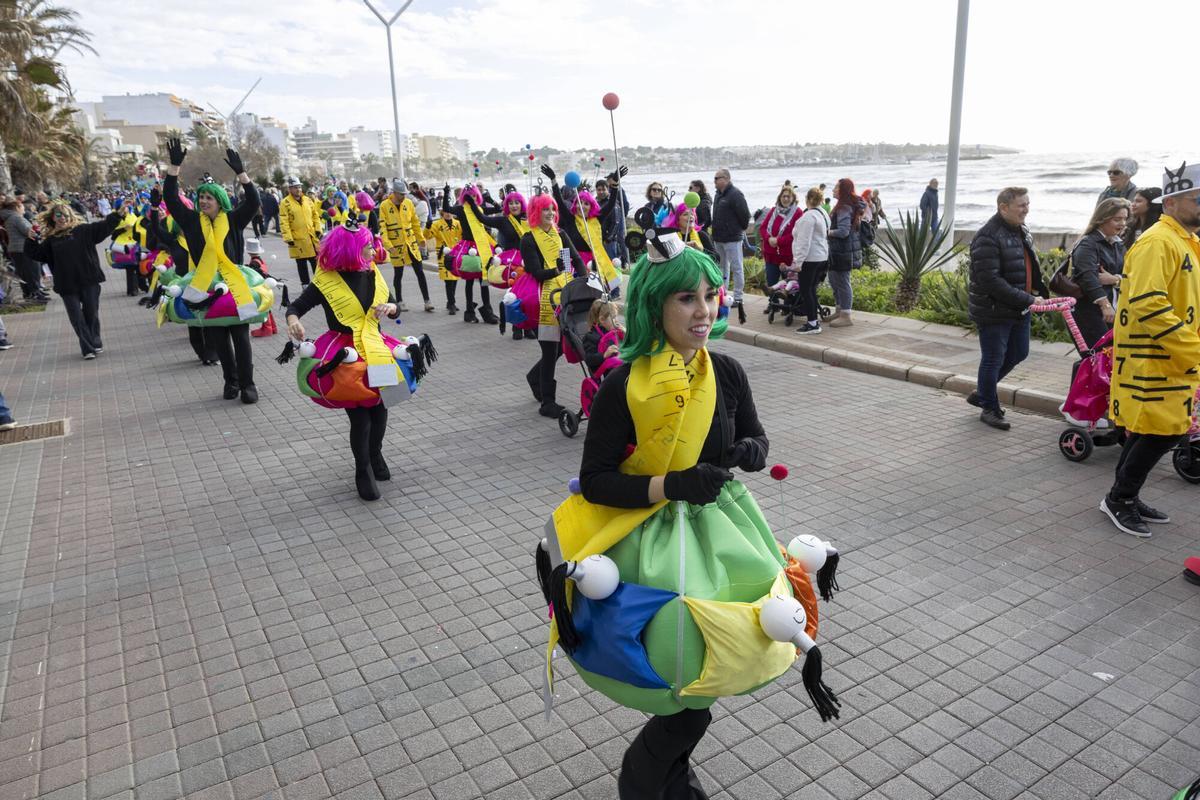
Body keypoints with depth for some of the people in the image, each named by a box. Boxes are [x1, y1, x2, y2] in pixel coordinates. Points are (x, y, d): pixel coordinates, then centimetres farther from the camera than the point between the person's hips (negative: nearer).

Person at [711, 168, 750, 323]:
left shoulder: (735, 194, -14)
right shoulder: (719, 194, 14)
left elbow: (744, 215, -16)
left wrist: (741, 229, -3)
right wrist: (715, 232, 17)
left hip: (732, 238, -9)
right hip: (719, 238, 9)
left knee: (736, 268, -4)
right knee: (722, 267, 16)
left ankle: (737, 298, 1)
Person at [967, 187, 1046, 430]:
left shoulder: (1021, 231, 11)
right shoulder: (988, 237, -21)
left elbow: (1030, 266, 24)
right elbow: (990, 280, -26)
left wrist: (1038, 290, 9)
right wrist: (1026, 299, -24)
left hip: (1019, 309, 9)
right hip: (994, 312, -9)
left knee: (1018, 354, 18)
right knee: (993, 359, 3)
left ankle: (982, 393, 35)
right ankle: (989, 408, 20)